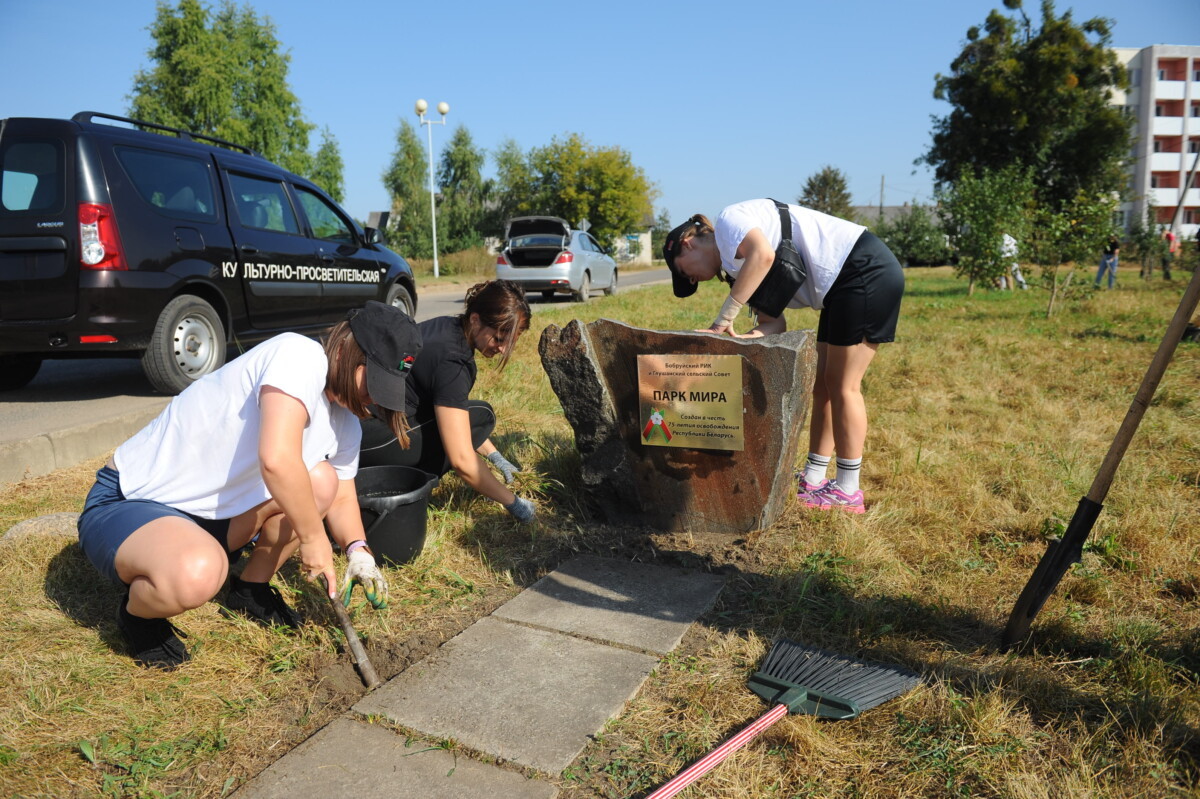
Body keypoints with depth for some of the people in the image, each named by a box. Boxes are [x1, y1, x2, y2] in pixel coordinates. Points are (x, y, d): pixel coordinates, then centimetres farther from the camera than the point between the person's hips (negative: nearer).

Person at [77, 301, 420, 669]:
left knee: (321, 482, -9)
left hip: (210, 513, 8)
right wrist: (312, 536, -22)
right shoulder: (299, 355, -26)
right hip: (124, 504, -8)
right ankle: (138, 613, 2)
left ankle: (250, 591, 14)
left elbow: (341, 497, 15)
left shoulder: (346, 426, 1)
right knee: (197, 574, -37)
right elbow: (276, 459, -38)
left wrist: (358, 550, -6)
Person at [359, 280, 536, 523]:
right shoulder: (450, 361, -24)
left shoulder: (449, 328, 3)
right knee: (480, 416, -9)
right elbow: (461, 460, -27)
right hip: (367, 437, -9)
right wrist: (513, 503, -15)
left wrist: (494, 456, 15)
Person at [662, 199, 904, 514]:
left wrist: (724, 319, -24)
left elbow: (763, 254, -30)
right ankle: (812, 479, 21)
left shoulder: (728, 220, -7)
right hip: (843, 286, 10)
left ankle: (847, 491, 6)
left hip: (865, 271, -10)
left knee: (843, 387, -4)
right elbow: (774, 323, 5)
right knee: (824, 385, 12)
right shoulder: (735, 263, 17)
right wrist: (738, 339, -14)